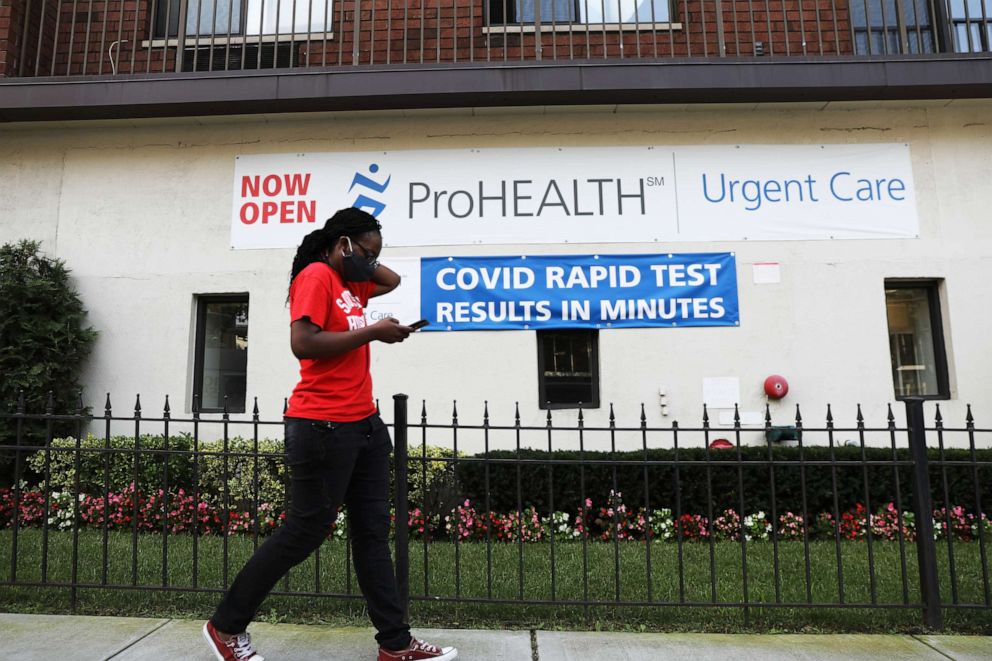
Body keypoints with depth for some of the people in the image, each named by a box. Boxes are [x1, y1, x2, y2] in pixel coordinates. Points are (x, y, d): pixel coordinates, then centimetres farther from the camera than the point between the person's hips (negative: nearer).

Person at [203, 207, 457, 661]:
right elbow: (302, 343, -21)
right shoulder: (316, 276, -9)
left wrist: (362, 263, 15)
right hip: (324, 427, -10)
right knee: (304, 532, 2)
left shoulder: (348, 284, 17)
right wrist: (372, 331, -16)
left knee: (373, 533, 10)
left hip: (365, 424, 10)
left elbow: (392, 281, 34)